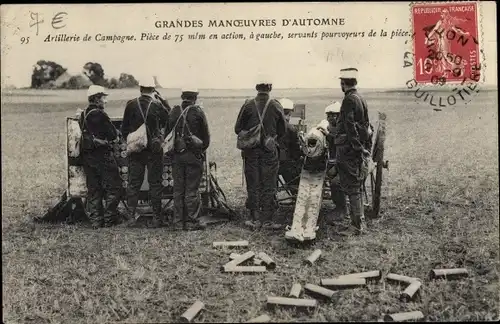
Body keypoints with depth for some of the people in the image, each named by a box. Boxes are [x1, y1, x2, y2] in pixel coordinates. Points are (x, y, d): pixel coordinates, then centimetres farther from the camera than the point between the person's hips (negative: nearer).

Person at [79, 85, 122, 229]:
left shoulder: (82, 115, 12)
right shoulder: (99, 114, -14)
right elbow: (113, 135, -15)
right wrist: (116, 135, 8)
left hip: (87, 156, 8)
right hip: (102, 155, -8)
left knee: (93, 189, 12)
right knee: (114, 187, 2)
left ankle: (95, 221, 15)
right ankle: (109, 219, 4)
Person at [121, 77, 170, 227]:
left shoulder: (131, 105, -2)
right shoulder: (158, 106, -9)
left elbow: (124, 128, 3)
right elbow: (170, 118, 6)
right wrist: (161, 99, 5)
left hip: (135, 149, 2)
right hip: (154, 150, -2)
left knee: (133, 183, 10)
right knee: (155, 183, 5)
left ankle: (132, 215, 13)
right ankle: (157, 217, 9)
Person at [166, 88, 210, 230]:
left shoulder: (174, 111, 3)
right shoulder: (198, 112, -6)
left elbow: (167, 132, 9)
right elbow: (206, 135, -2)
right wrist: (203, 149, 14)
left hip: (177, 155, 3)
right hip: (194, 155, -3)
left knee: (178, 189, 10)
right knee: (192, 189, 2)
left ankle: (179, 220, 15)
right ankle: (193, 220, 6)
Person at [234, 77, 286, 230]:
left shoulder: (248, 105, -4)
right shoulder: (276, 106, -3)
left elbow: (238, 129, 0)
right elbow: (282, 130, 4)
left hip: (251, 150, 1)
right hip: (270, 150, 0)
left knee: (253, 185, 9)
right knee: (269, 186, 6)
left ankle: (255, 219, 12)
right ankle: (268, 220, 8)